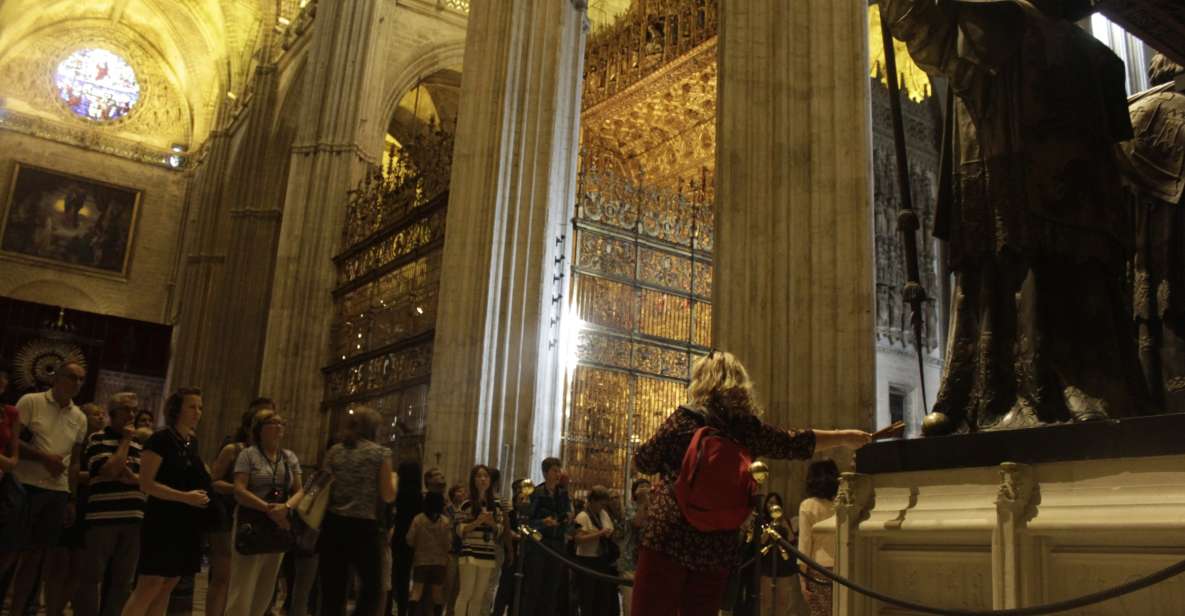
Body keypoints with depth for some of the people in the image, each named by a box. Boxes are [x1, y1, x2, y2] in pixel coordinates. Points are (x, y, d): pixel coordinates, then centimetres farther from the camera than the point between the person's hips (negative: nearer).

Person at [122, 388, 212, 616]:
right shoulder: (161, 439, -10)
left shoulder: (192, 442, 12)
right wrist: (185, 497, -23)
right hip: (163, 520, -8)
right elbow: (146, 484, -17)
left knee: (169, 585, 8)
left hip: (186, 523, 8)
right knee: (150, 584, -11)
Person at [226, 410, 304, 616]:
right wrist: (269, 509, -20)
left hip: (279, 528, 5)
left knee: (265, 590, 10)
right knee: (243, 587, -7)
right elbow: (239, 491, -12)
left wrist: (286, 507, -13)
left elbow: (299, 491, 9)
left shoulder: (290, 457, 12)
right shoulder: (248, 455, -2)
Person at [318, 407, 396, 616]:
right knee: (372, 584, 10)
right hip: (363, 527, -4)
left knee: (332, 590, 6)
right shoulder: (380, 453, -2)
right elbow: (388, 496, -3)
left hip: (333, 524, 4)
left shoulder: (335, 451, 9)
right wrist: (393, 479, 16)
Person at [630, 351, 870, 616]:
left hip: (669, 538, -4)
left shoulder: (685, 418, -4)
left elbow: (643, 462, 3)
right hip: (717, 547, 4)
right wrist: (845, 437, 33)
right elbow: (797, 442, 19)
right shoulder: (748, 428, 6)